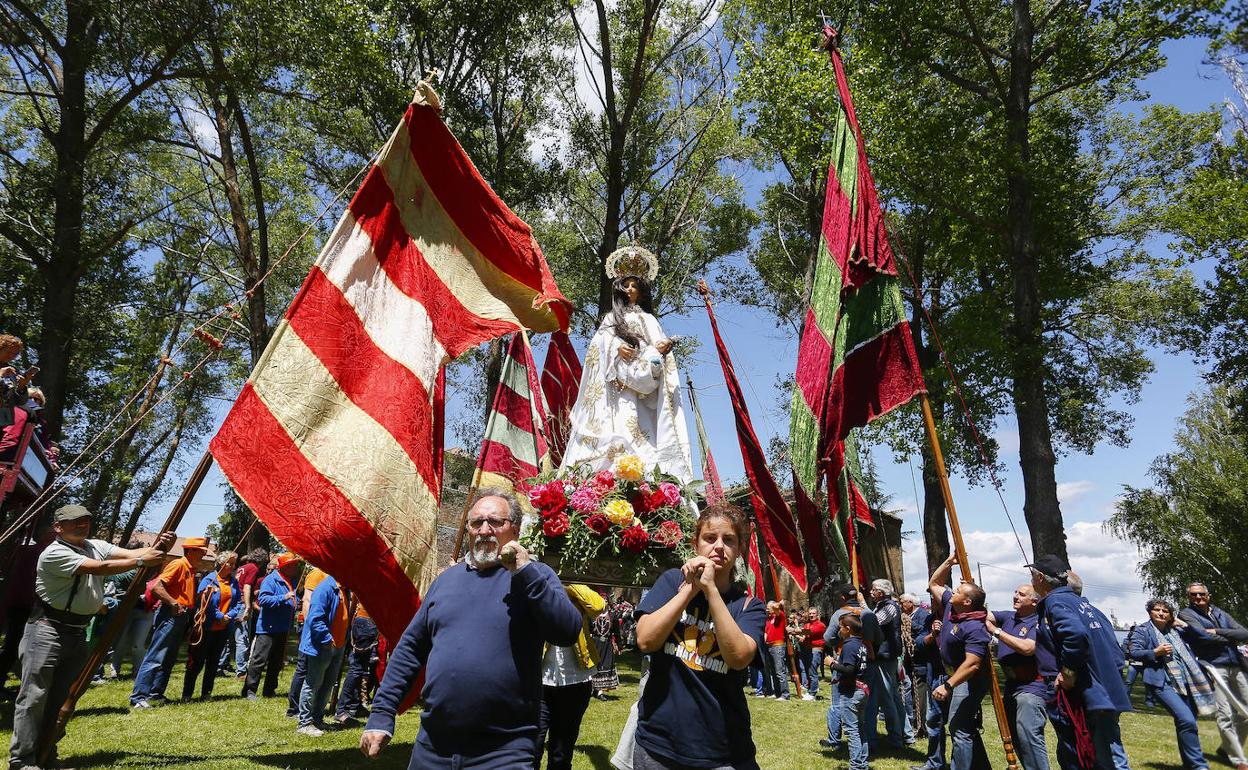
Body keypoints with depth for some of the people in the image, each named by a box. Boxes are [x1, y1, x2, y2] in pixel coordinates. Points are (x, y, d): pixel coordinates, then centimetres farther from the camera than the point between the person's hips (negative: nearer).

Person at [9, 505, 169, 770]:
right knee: (34, 696, -5)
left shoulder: (96, 546, 8)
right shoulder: (54, 553, -15)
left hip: (78, 634, 7)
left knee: (59, 698, 12)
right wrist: (142, 561, -28)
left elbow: (130, 553, -5)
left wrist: (156, 548, -25)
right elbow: (100, 568, -25)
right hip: (48, 630, -7)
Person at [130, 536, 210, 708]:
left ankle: (156, 694, 21)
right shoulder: (178, 564, -11)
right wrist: (174, 603, -26)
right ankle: (138, 697, -6)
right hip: (170, 615, -10)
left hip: (183, 617, 10)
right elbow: (156, 586, -20)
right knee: (156, 657, -9)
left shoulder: (192, 569, 16)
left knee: (169, 659, 14)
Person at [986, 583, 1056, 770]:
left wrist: (996, 630, -19)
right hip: (1012, 685, 8)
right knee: (1015, 736, 14)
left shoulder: (1039, 622, -10)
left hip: (1032, 686, -8)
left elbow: (1027, 648, -23)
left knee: (1028, 735, -17)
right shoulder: (1008, 617, 12)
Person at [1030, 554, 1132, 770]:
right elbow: (1109, 634, 16)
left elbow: (1076, 634, -29)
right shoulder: (1079, 600, 15)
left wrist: (1068, 673, -19)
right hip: (1106, 688, 9)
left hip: (1088, 693, -9)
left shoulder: (1054, 602, -12)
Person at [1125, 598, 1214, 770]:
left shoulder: (1175, 629, 19)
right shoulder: (1142, 630, 2)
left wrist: (1184, 625, 10)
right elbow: (1133, 652, -5)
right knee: (1187, 721, -21)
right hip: (1163, 684, -6)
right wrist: (1155, 652, -17)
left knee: (1186, 724, 11)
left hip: (1187, 682, 6)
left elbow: (1201, 638, 20)